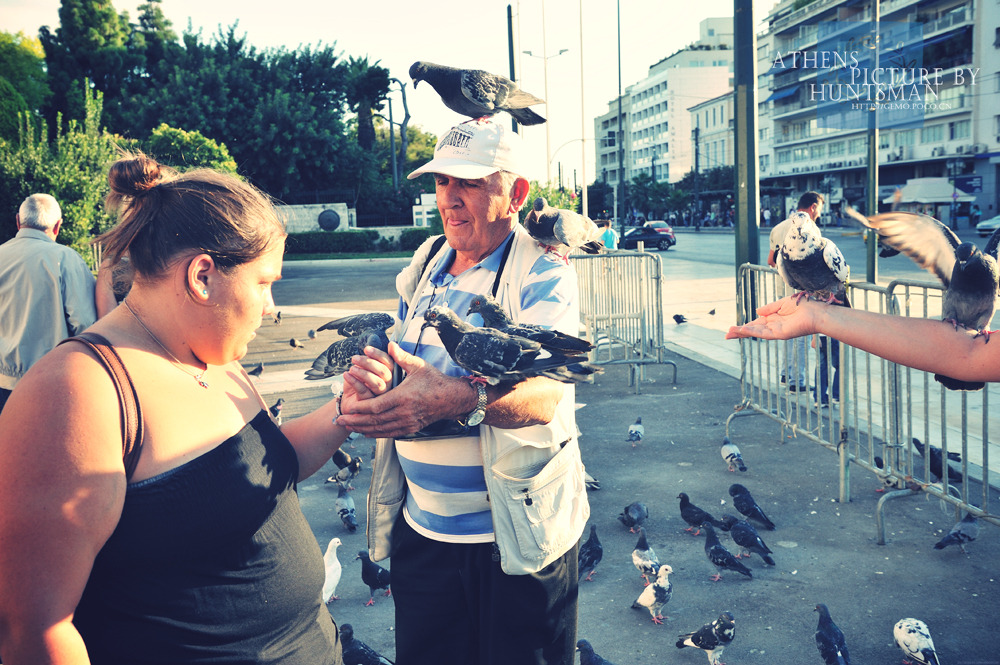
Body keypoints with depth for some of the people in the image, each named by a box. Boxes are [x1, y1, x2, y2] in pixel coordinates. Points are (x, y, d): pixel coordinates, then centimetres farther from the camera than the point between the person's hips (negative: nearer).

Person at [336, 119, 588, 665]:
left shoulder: (542, 276, -13)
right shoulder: (422, 269, 7)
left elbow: (544, 393, -30)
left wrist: (456, 399, -48)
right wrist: (368, 386, -2)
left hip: (517, 532, -5)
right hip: (421, 528, 6)